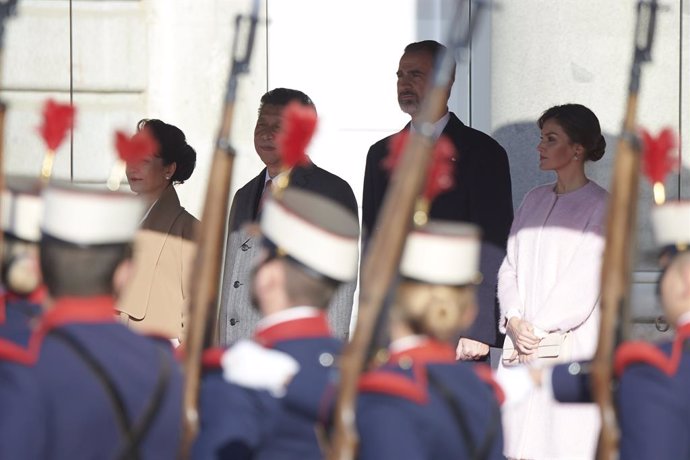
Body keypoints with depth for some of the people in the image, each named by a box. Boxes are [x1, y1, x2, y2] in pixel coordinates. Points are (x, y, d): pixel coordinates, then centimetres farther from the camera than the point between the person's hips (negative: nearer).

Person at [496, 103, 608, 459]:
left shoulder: (600, 206, -3)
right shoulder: (534, 200, 15)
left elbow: (585, 280, -9)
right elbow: (510, 266, 12)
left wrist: (538, 328, -9)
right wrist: (514, 321, -4)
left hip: (571, 345, -6)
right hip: (522, 347, 6)